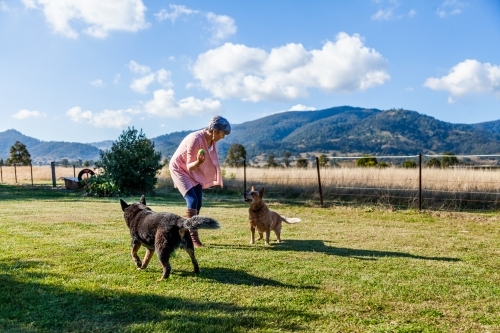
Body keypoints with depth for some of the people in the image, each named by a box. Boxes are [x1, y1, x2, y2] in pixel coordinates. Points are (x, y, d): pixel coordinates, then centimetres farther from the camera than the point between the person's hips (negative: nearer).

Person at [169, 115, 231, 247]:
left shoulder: (211, 140, -9)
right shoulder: (195, 139, -32)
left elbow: (211, 161, 7)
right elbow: (189, 166, -29)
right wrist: (198, 162, -49)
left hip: (194, 171, 8)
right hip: (179, 169, -8)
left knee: (198, 203, 3)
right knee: (192, 201, -20)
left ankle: (187, 234, 14)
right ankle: (192, 237, -14)